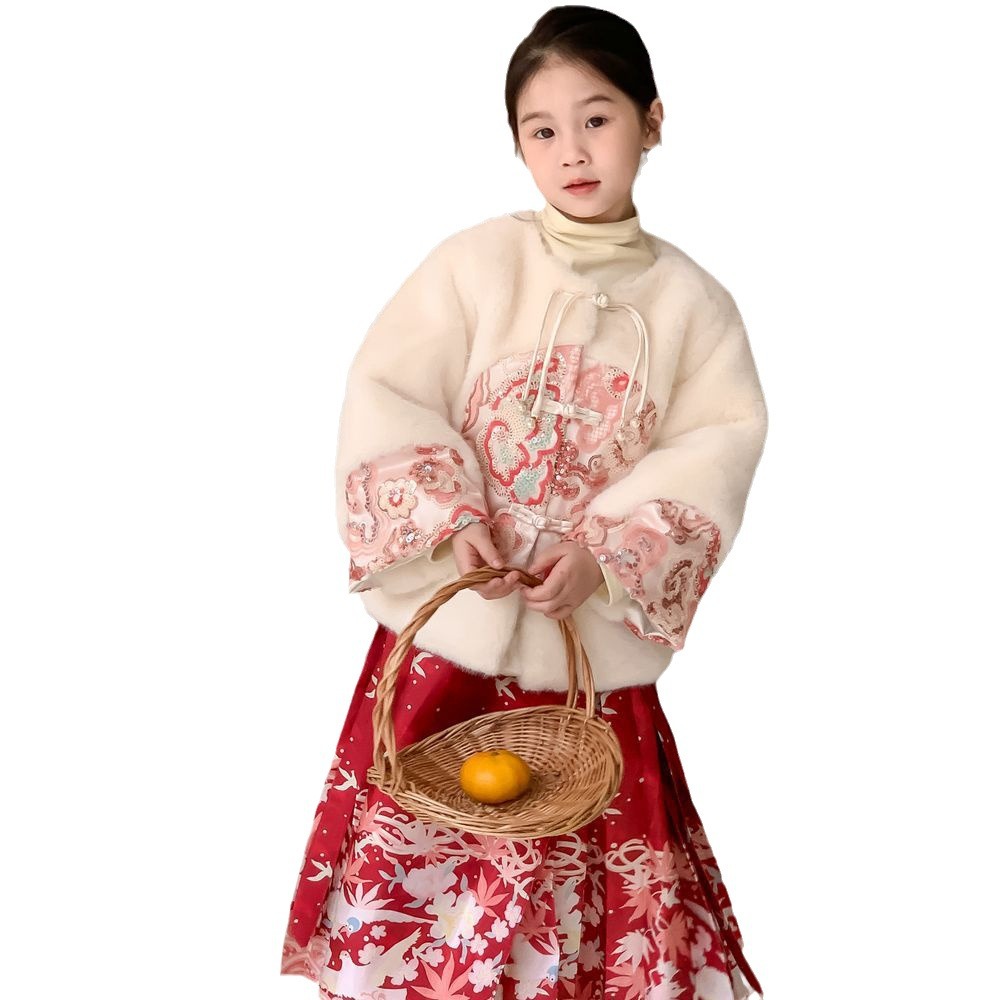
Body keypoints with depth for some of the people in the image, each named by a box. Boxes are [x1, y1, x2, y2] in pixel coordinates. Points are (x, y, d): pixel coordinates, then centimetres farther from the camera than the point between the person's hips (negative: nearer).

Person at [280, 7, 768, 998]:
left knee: (583, 863, 7)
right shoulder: (475, 262, -1)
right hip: (452, 625, -1)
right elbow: (387, 396, -4)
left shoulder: (689, 299, 3)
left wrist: (605, 553, -17)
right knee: (418, 848, 5)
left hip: (599, 639, 1)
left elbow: (719, 442, -4)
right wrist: (449, 521, -18)